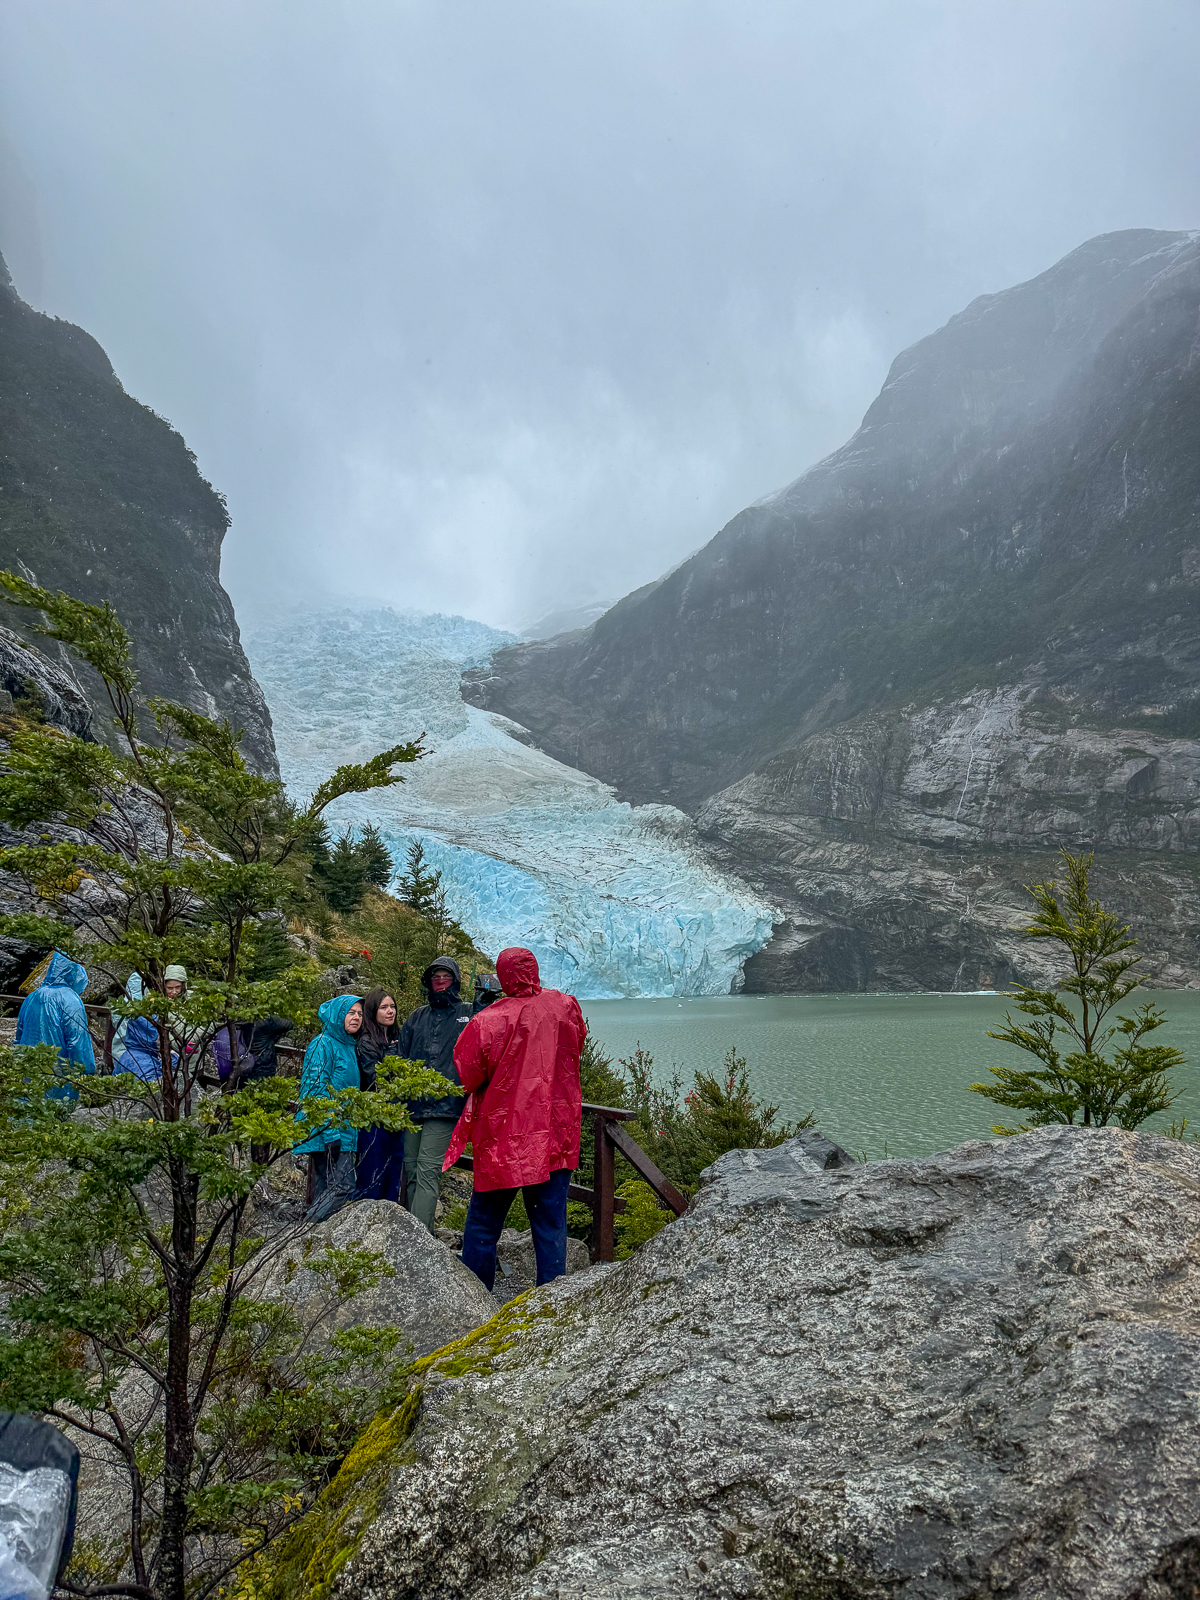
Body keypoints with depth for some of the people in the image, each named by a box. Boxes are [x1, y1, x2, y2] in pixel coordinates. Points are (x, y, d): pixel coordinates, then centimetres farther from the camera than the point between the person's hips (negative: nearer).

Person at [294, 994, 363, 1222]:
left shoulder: (348, 1046, 20)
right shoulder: (323, 1044, -7)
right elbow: (317, 1089, -15)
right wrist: (330, 1132, -21)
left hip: (342, 1131, 9)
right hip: (328, 1131, -9)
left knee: (324, 1190, 7)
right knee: (342, 1186, -16)